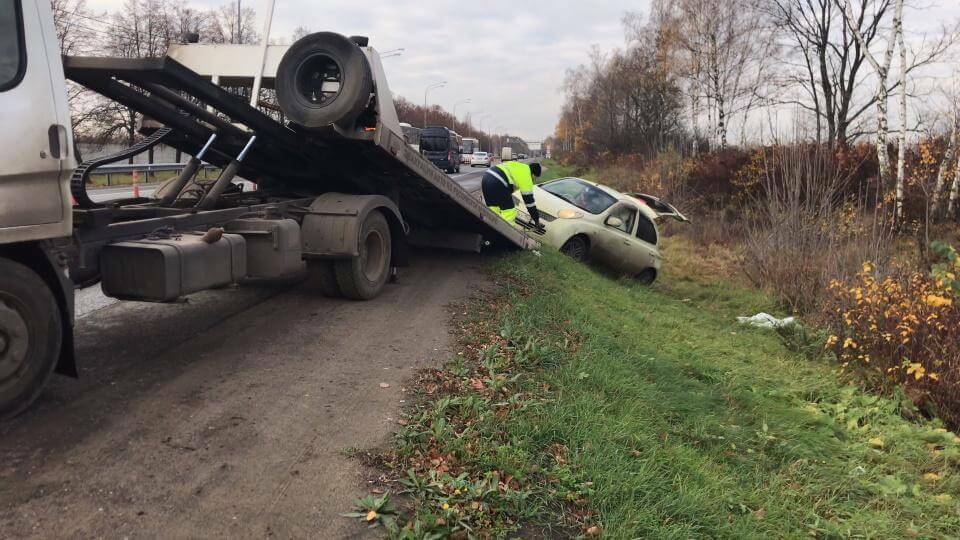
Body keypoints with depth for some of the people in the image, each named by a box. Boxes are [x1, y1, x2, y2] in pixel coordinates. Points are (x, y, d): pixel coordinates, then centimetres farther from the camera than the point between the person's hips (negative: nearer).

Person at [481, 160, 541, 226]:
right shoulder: (526, 177, 4)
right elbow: (529, 200, 7)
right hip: (497, 184, -9)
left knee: (493, 210, 20)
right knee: (509, 213, 3)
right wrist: (536, 220, 15)